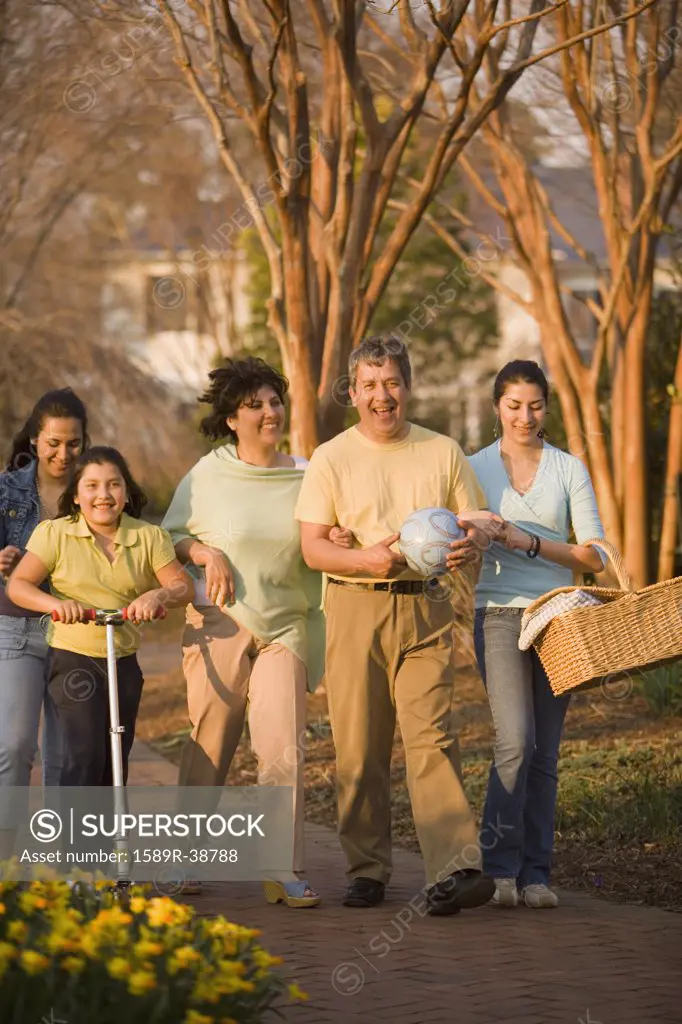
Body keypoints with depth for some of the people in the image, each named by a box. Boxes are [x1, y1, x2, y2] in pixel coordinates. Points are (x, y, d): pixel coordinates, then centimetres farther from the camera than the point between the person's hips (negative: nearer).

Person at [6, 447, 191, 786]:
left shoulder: (149, 537, 3)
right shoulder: (54, 533, -3)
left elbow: (183, 587, -3)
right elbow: (18, 585, -8)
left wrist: (158, 595, -26)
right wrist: (55, 603, -27)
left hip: (124, 665, 4)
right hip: (73, 660, -4)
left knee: (115, 765, 11)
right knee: (83, 758, -18)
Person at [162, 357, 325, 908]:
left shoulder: (305, 476, 6)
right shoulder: (209, 475, 2)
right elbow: (171, 537, 10)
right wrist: (205, 554, -8)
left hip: (285, 628, 1)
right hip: (219, 622, -1)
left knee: (283, 747, -10)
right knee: (209, 745, 4)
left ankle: (284, 869, -7)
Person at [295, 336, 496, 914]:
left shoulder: (443, 453, 12)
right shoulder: (332, 459, 7)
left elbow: (475, 523, 15)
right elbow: (312, 546, 1)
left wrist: (471, 544, -10)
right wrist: (364, 560, -18)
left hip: (425, 610, 0)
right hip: (355, 609, 0)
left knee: (431, 736, -13)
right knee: (359, 747, 1)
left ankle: (454, 870, -22)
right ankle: (367, 871, 12)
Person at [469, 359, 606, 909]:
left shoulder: (570, 470, 6)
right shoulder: (475, 467, 7)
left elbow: (595, 557, 0)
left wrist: (531, 543, -12)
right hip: (501, 613, -1)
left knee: (544, 753, 3)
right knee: (515, 741, -16)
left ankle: (535, 873, 9)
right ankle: (501, 866, -7)